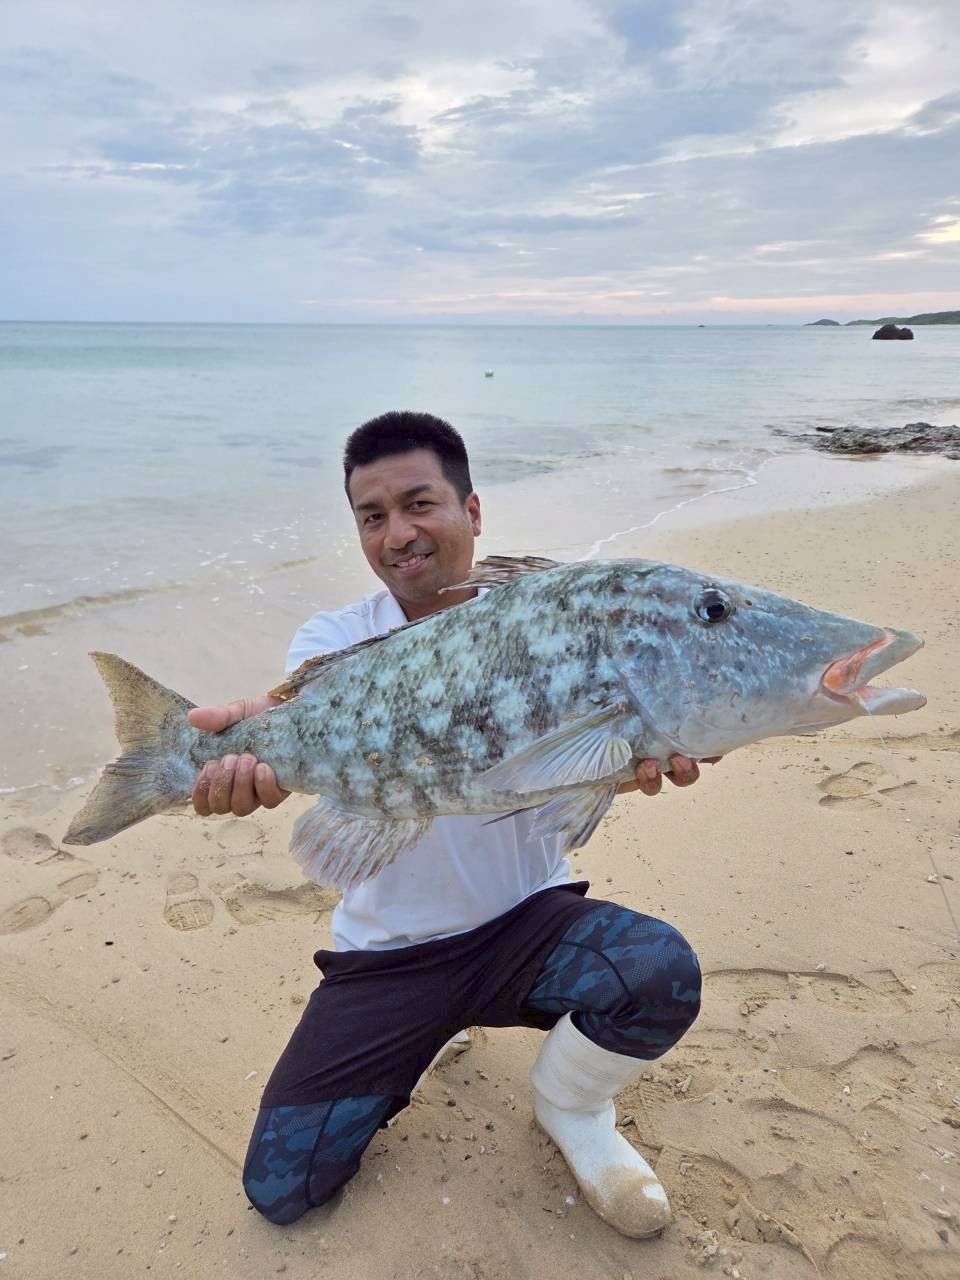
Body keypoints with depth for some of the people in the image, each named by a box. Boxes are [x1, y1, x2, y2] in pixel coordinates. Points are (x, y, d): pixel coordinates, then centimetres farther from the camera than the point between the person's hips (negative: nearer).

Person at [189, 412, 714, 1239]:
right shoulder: (336, 639, -5)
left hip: (527, 920, -1)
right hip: (387, 950, 1)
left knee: (663, 976, -30)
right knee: (281, 1187, -3)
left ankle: (570, 1107, 6)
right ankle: (439, 1028, 23)